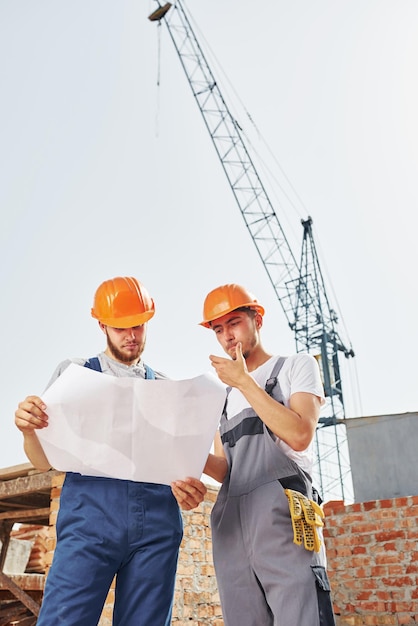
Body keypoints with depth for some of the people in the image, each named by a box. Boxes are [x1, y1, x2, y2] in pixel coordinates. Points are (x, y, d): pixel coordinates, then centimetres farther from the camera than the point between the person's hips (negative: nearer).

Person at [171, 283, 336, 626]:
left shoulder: (297, 365, 10)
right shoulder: (224, 396, 25)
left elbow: (300, 435, -8)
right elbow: (225, 468, 15)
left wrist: (244, 382, -4)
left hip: (283, 517, -5)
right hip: (230, 524, 5)